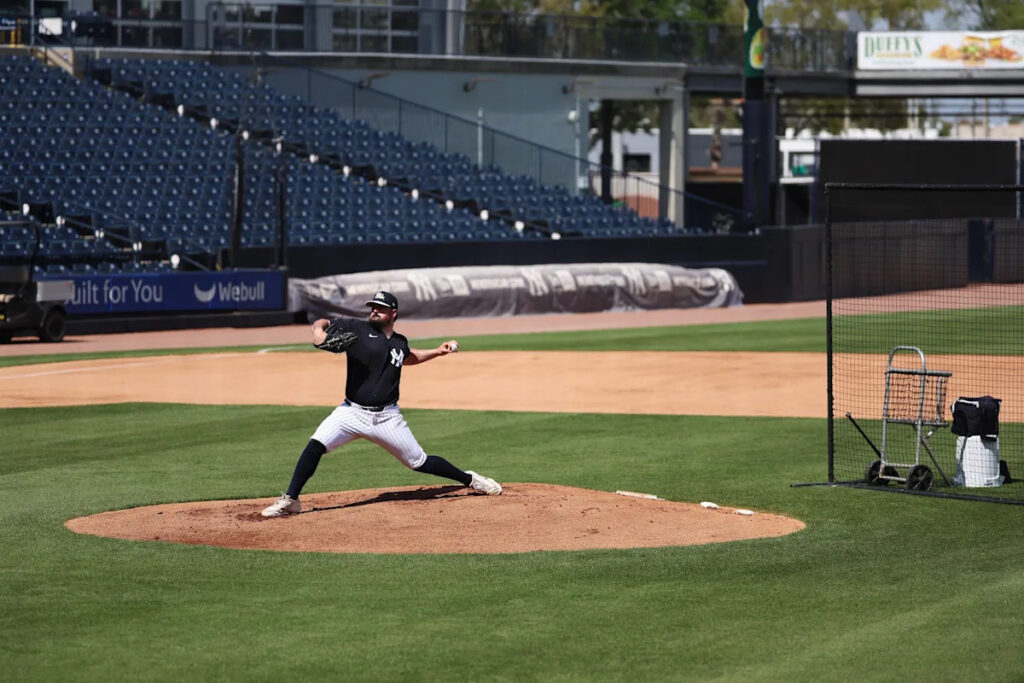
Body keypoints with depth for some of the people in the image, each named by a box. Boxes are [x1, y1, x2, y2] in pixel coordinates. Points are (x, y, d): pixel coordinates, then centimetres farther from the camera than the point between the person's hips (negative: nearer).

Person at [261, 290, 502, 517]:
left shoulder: (400, 343, 11)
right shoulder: (357, 328, -1)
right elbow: (321, 324, 5)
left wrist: (437, 352, 26)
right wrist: (320, 332, -17)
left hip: (387, 418, 2)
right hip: (353, 412, -2)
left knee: (419, 462, 7)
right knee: (316, 444, -24)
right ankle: (290, 500, -17)